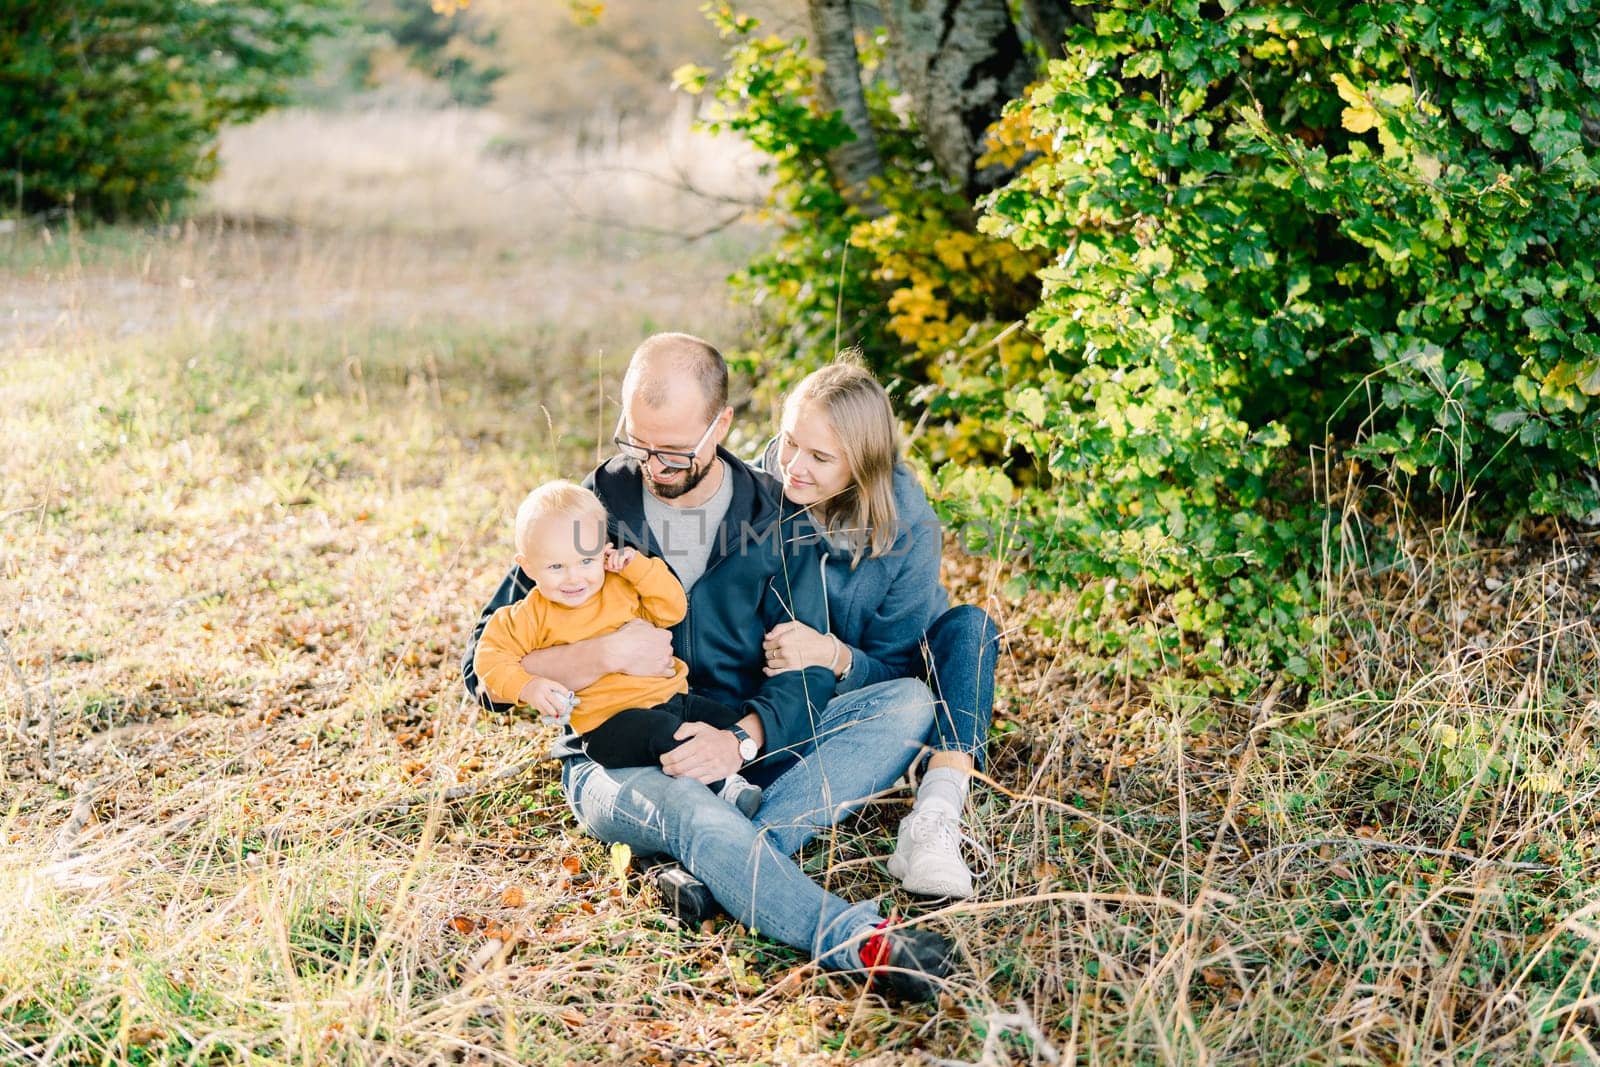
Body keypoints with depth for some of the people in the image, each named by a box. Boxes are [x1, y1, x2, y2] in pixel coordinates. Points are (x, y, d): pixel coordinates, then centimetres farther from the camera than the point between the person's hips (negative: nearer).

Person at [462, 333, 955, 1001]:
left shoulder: (775, 520, 2)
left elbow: (807, 672, -4)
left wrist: (744, 739, -25)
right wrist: (606, 654, -21)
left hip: (750, 745, 4)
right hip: (618, 761, -3)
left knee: (908, 704, -19)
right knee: (700, 820, -40)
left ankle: (716, 870, -34)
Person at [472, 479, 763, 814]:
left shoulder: (622, 588, 11)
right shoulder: (534, 616, -1)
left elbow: (672, 609, 8)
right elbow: (490, 654, -1)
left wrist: (638, 565, -3)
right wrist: (526, 687, -18)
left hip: (671, 696, 6)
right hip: (611, 721, -6)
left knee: (731, 724, -7)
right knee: (664, 732, -33)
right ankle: (720, 787, -24)